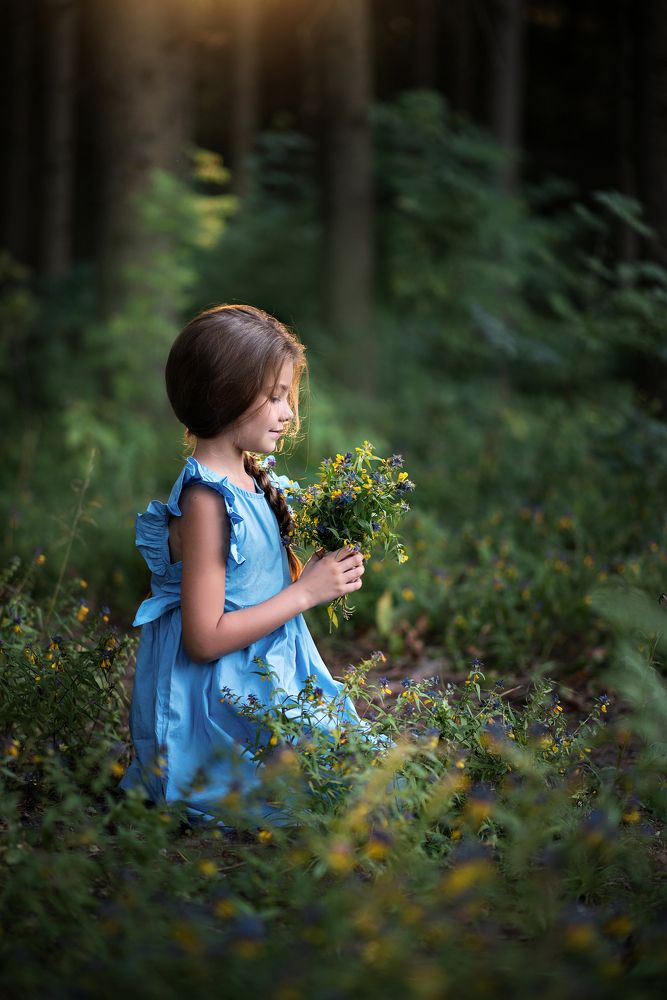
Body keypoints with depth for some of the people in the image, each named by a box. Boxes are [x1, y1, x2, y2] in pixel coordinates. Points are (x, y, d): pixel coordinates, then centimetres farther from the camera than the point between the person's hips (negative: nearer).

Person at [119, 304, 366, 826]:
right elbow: (205, 638, -23)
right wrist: (306, 591, -18)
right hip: (220, 700, -9)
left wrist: (319, 567, 1)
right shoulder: (206, 500, -21)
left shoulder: (252, 478, 7)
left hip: (269, 677, 9)